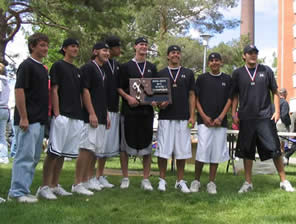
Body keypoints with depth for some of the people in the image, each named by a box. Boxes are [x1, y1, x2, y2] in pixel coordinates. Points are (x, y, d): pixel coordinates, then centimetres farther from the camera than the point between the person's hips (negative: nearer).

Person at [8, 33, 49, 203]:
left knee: (34, 157, 11)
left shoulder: (43, 68, 18)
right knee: (25, 156, -7)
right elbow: (19, 91, -16)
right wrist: (23, 118, -20)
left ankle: (23, 190, 19)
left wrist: (46, 116, 17)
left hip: (40, 120, 9)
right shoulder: (27, 66, -9)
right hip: (28, 120, -9)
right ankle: (18, 192, 0)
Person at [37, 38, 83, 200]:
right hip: (62, 115, -7)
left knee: (63, 153, 8)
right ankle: (45, 187, -5)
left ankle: (54, 185, 14)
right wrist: (56, 114, -15)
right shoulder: (58, 66, 0)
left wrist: (83, 114, 14)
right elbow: (54, 91, -7)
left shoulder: (77, 70, 21)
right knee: (54, 152, -9)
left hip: (76, 117, 7)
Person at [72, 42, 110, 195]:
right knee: (86, 148, -12)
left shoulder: (102, 72, 22)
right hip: (90, 117, -9)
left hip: (101, 118, 9)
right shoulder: (88, 68, -5)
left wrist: (106, 115, 19)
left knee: (96, 149, 10)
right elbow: (85, 91, -13)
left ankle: (88, 179, 19)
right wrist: (92, 113, -19)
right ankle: (78, 184, -10)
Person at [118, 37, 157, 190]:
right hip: (129, 110, -3)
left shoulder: (152, 68, 16)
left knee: (147, 145, 4)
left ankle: (146, 179, 11)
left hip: (147, 110, 3)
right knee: (125, 144, 1)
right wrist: (128, 97, -15)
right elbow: (119, 87, 2)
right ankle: (125, 178, 12)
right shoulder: (126, 66, 6)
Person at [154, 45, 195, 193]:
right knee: (163, 150, -1)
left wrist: (192, 116, 1)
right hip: (165, 117, -1)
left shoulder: (188, 74, 10)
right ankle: (162, 180, 10)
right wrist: (160, 104, -10)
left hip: (183, 118, 1)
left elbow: (191, 95, 9)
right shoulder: (161, 74, 9)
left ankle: (180, 181, 14)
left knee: (182, 150, 4)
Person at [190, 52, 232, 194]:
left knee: (217, 152, 3)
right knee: (202, 151, -8)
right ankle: (196, 180, 5)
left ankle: (211, 182, 11)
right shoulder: (202, 78, 6)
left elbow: (230, 99, 5)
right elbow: (195, 99, 4)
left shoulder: (227, 79, 9)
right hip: (204, 120, -2)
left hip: (221, 121, 2)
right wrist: (204, 116, -7)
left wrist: (221, 117, -6)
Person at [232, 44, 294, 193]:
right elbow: (235, 95, 11)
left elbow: (275, 92, 10)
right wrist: (234, 114, 1)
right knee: (247, 152, 5)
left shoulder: (266, 71, 8)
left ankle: (283, 181, 8)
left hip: (265, 117, -1)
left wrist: (277, 111, 0)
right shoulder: (238, 73, 8)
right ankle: (248, 182, 16)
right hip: (246, 118, 1)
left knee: (275, 150, -4)